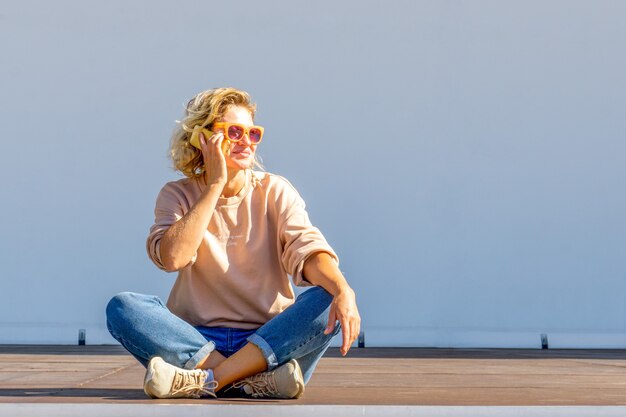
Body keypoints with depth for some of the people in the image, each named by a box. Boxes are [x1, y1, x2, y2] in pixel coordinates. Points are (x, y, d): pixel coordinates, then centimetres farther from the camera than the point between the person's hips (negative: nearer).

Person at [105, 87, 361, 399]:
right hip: (196, 339, 0)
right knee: (122, 307, -24)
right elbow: (172, 257, -17)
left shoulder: (275, 192, 5)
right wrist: (215, 185, -13)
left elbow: (307, 249, -12)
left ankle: (207, 380, -33)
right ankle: (255, 381, -33)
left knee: (327, 298, -26)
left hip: (271, 340, 0)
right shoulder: (178, 195, 4)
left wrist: (343, 290, -34)